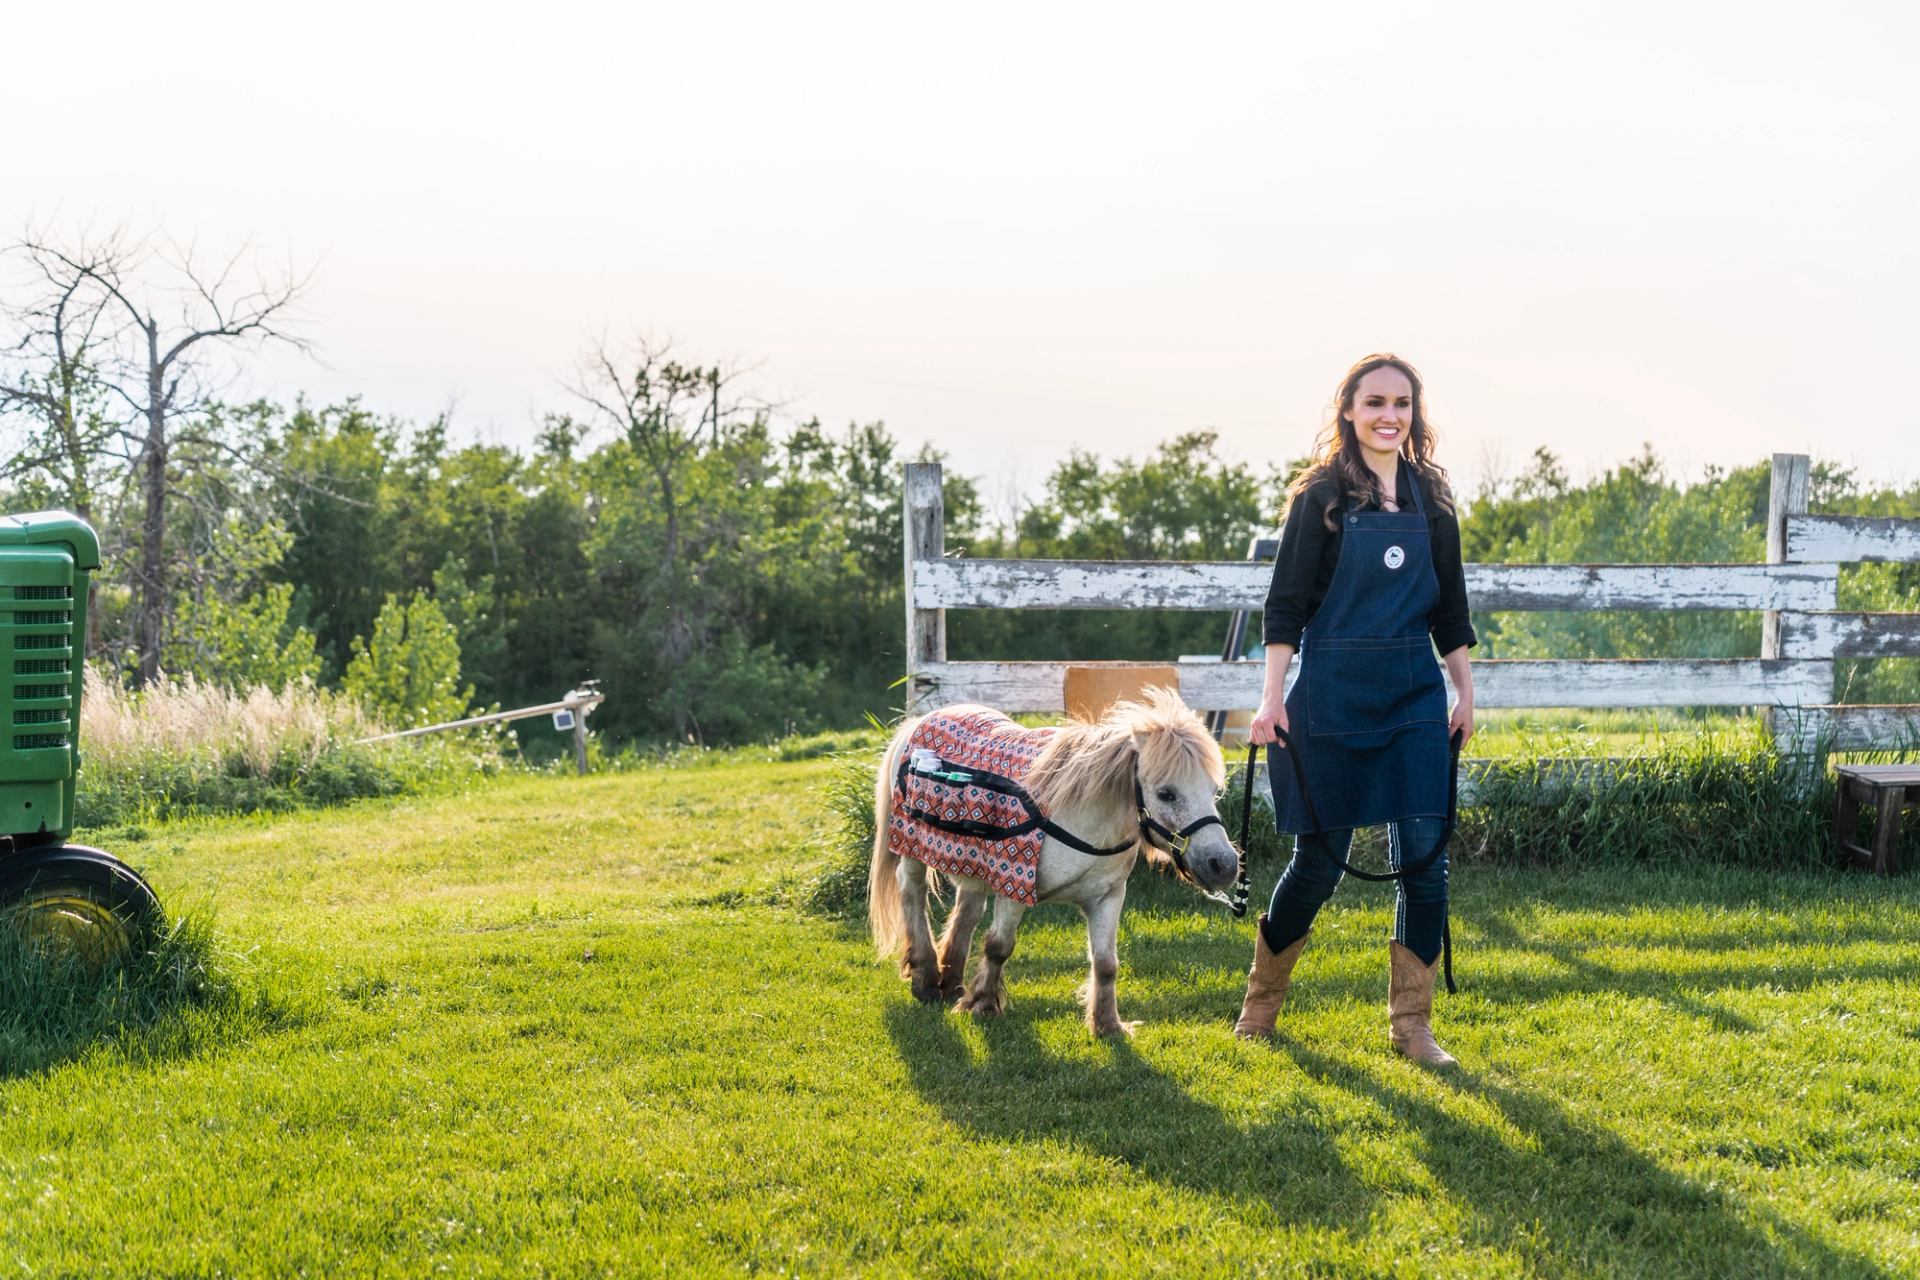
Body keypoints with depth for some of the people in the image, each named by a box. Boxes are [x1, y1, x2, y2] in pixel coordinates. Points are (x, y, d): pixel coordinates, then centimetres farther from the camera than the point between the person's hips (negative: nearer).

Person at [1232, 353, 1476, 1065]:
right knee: (1320, 858, 3)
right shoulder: (1323, 494, -4)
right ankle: (1262, 997, 26)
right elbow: (1286, 604, -6)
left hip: (1416, 695, 4)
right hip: (1332, 695, -4)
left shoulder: (1431, 497, 9)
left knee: (1423, 854, -3)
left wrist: (1465, 693, 14)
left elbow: (1448, 607, 16)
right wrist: (1272, 697, -13)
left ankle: (1411, 1024, 8)